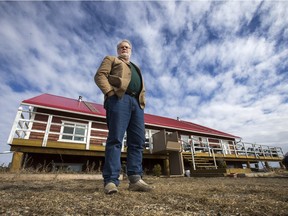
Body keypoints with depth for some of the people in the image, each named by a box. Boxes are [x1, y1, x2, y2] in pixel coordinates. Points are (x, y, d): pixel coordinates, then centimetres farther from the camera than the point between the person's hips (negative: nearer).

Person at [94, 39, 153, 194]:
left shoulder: (136, 68, 38)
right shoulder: (111, 60, 23)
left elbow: (142, 88, 30)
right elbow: (100, 76, 5)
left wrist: (142, 101, 9)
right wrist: (110, 92, -12)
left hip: (136, 103, 6)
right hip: (119, 98, -5)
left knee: (137, 141, -5)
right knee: (115, 139, -14)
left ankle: (135, 179, -4)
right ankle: (111, 181, -13)